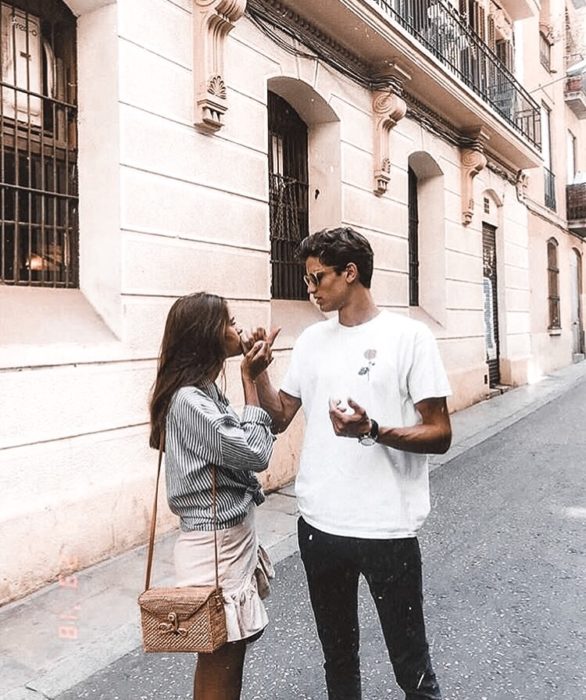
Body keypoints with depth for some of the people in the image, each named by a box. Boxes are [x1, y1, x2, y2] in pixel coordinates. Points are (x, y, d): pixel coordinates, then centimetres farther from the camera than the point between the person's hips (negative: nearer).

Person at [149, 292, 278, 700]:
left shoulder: (207, 393, 7)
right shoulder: (187, 400, -22)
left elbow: (248, 445, 11)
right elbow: (255, 454, -20)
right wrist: (250, 381, -15)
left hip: (233, 537, 9)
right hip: (216, 546, -9)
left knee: (224, 658, 23)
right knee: (221, 666, 8)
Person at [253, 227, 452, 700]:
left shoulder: (409, 336, -8)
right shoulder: (312, 340, 7)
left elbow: (440, 435, -10)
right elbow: (279, 418, 11)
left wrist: (373, 431, -25)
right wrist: (259, 372, -5)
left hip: (387, 528, -4)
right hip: (319, 525, 5)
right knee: (338, 656, 21)